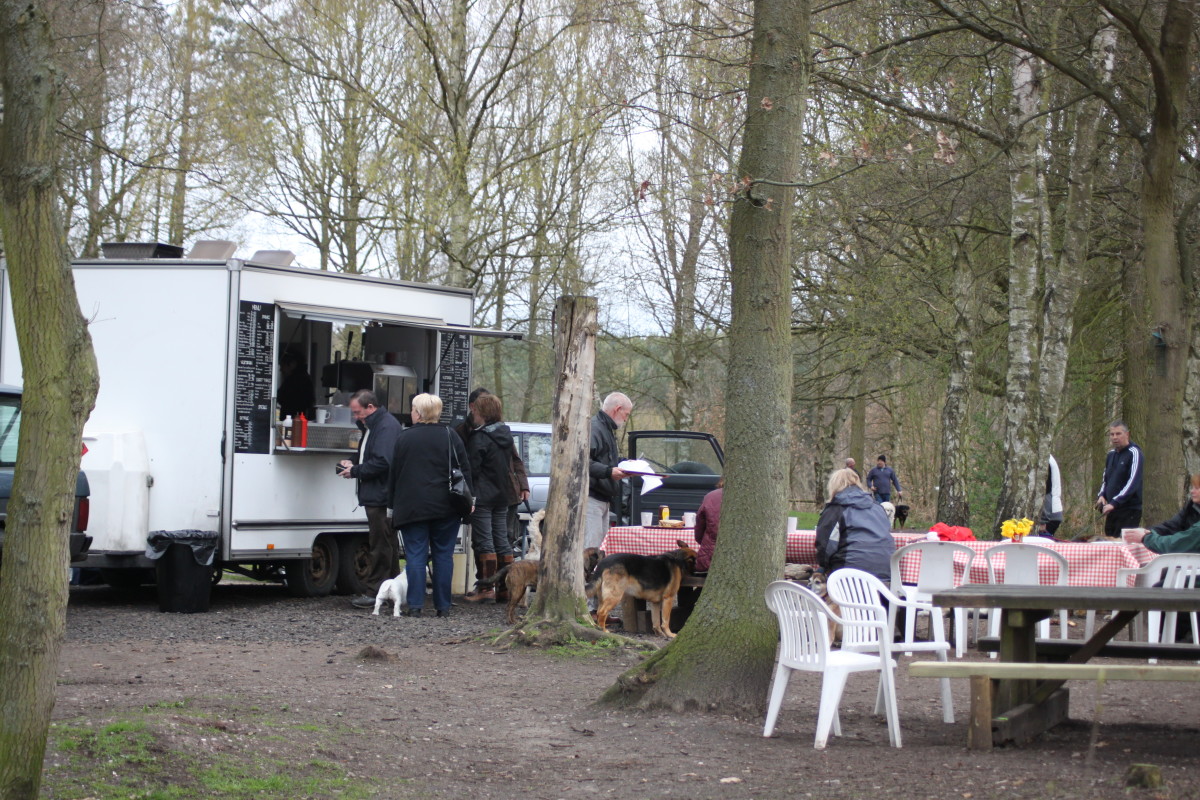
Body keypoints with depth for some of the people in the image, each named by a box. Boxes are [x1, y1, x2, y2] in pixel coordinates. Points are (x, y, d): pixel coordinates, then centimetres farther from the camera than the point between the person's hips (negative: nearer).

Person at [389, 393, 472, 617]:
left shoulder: (403, 438, 0)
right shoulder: (449, 436, 2)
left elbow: (394, 473, 5)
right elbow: (464, 469, 0)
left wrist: (395, 503, 13)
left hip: (412, 506, -1)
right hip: (445, 507, 1)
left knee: (415, 555, 0)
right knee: (443, 555, 6)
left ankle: (415, 605, -6)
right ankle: (443, 606, 6)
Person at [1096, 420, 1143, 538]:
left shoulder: (1134, 453, -9)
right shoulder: (1111, 454, 15)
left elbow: (1133, 483, -18)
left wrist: (1114, 503, -24)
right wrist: (1101, 495, 4)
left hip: (1129, 511, -8)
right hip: (1112, 509, 8)